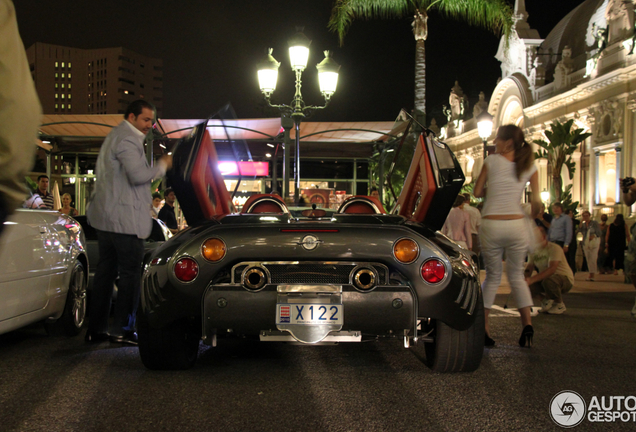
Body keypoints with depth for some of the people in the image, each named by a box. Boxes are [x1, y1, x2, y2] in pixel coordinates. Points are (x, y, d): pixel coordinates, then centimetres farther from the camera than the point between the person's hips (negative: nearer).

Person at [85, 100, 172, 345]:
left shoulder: (115, 137, 22)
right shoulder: (128, 139, -12)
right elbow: (138, 175, -22)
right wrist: (162, 166, -8)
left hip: (105, 216, 11)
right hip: (124, 218, -11)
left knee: (106, 270, 11)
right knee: (130, 272, -5)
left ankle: (96, 329, 14)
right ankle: (122, 329, -3)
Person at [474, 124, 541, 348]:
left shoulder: (492, 161, 1)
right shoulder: (529, 166, 7)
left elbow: (477, 192, 7)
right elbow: (536, 202, 5)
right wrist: (531, 219, 22)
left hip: (491, 225, -1)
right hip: (516, 224, 1)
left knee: (492, 276, 12)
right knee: (517, 275, 14)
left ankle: (483, 326, 5)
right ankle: (527, 322, -3)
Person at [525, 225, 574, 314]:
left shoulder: (554, 248, -21)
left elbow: (552, 269, -33)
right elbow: (529, 267, 0)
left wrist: (532, 279, -44)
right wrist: (526, 278, -26)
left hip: (565, 279, -7)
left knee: (548, 281, -41)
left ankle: (559, 304, -11)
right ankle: (548, 299, 11)